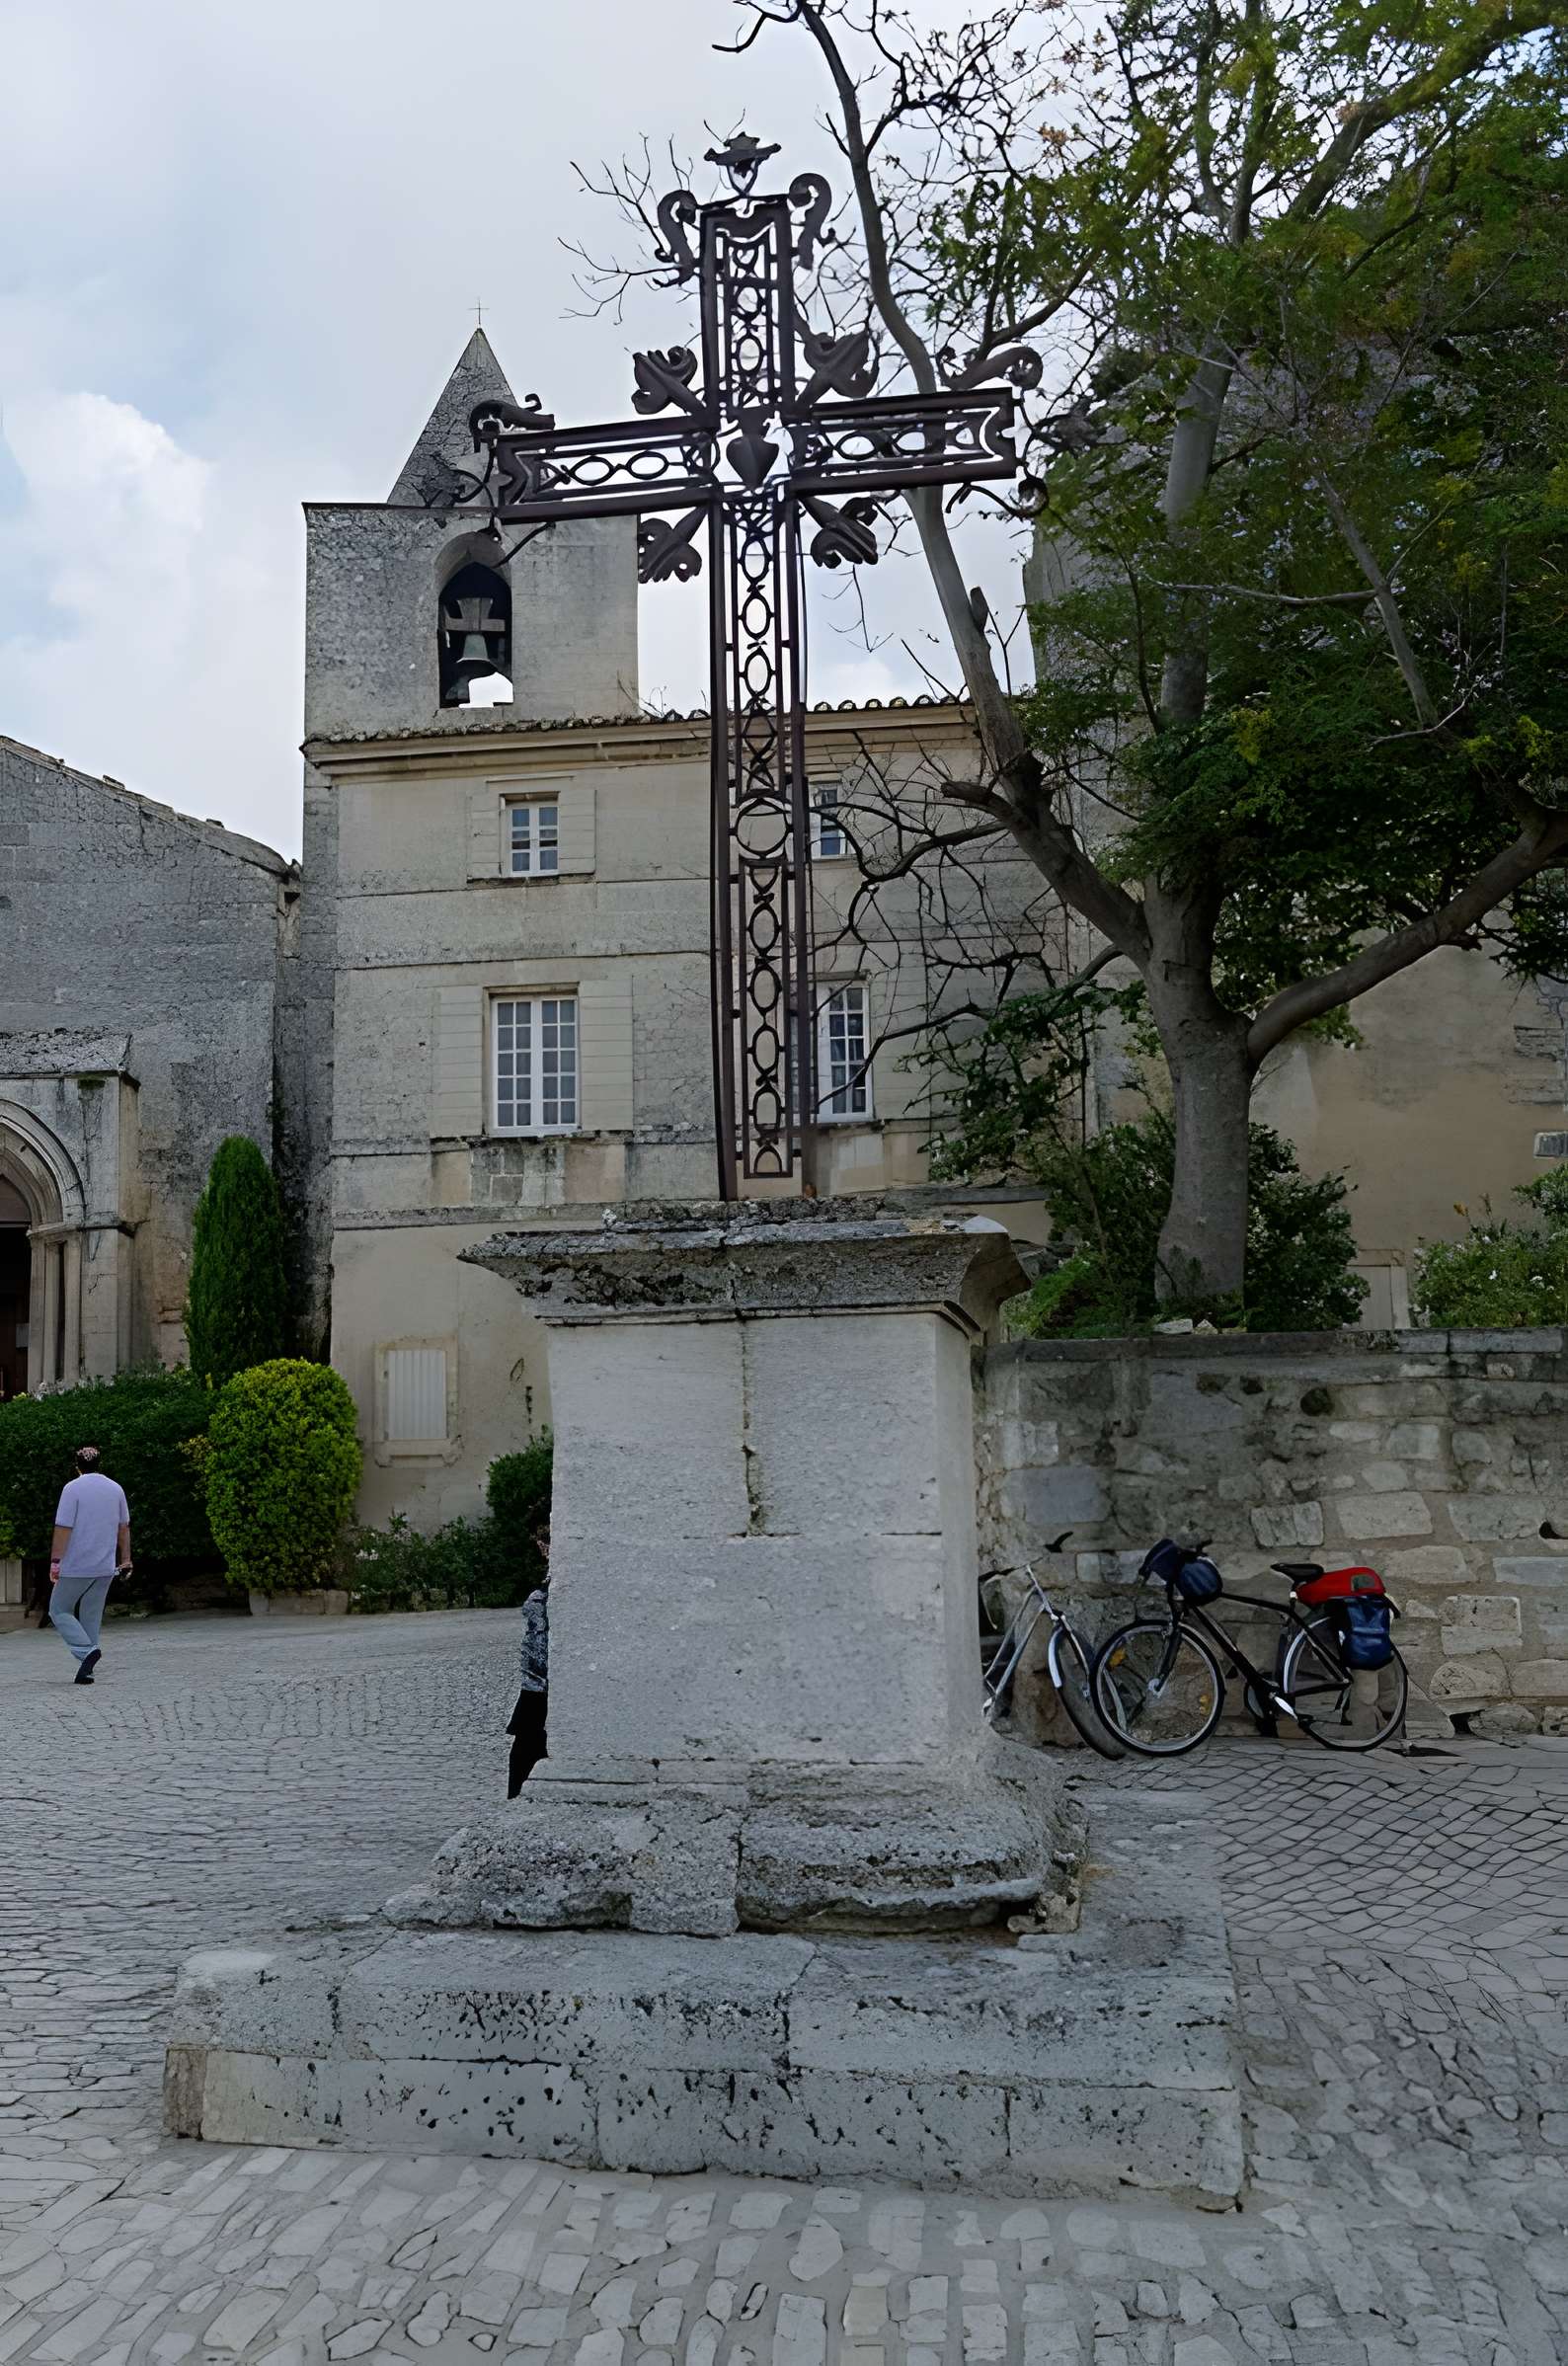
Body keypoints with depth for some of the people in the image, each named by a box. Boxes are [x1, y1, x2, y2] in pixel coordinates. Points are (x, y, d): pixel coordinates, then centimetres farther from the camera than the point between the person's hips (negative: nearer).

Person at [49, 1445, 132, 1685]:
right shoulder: (116, 1489, 8)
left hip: (76, 1567, -5)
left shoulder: (73, 1488, -9)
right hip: (105, 1567, 5)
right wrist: (125, 1560, 20)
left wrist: (55, 1562, -11)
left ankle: (86, 1651, -11)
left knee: (59, 1610, 9)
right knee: (92, 1616, 13)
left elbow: (63, 1528, -15)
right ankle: (85, 1670, 10)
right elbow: (124, 1528, 13)